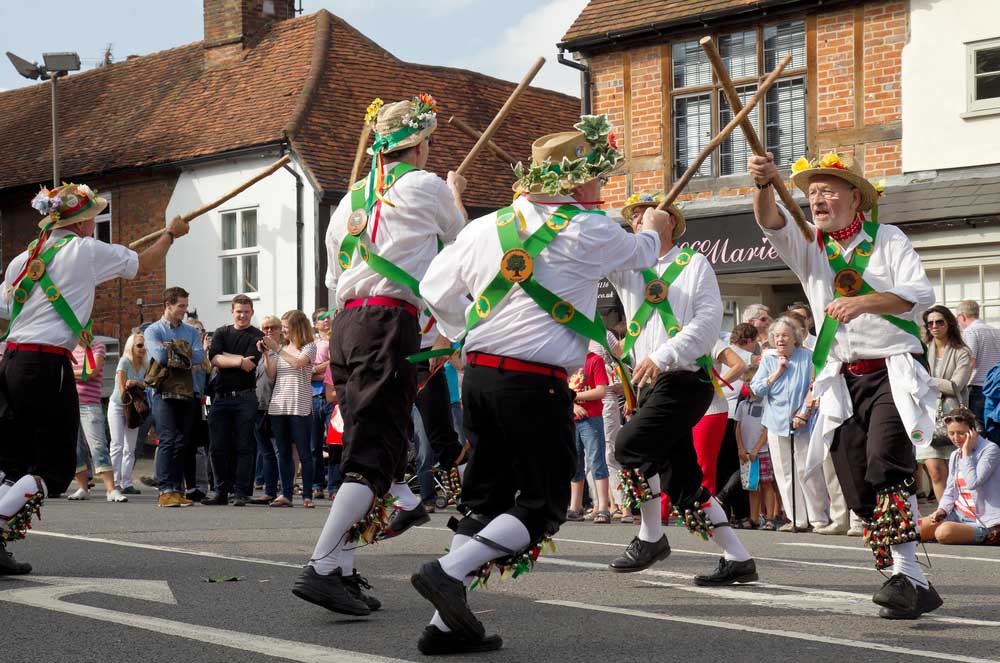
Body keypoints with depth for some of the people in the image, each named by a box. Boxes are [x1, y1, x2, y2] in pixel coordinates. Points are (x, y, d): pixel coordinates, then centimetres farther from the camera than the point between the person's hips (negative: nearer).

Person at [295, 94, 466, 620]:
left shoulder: (352, 198, 21)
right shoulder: (427, 186, 3)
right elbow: (463, 242, 22)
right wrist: (456, 196, 40)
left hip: (346, 322, 7)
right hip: (391, 324, -7)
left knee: (362, 446, 11)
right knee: (375, 455, -10)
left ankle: (343, 572, 7)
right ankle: (322, 567, -22)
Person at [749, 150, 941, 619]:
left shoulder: (887, 239, 7)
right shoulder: (806, 243, 14)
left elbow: (921, 294, -6)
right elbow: (769, 221, -6)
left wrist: (863, 302, -20)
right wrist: (764, 184, -27)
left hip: (893, 372, -4)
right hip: (842, 382, 4)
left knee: (886, 461, -26)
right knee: (859, 492, 0)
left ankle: (903, 571, -27)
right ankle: (916, 587, 7)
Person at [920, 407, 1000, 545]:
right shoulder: (955, 455, 12)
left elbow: (973, 483, -23)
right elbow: (950, 491, 13)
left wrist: (966, 453, -14)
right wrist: (941, 510, -7)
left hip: (983, 521, -6)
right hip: (959, 513, 6)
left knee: (944, 531, -33)